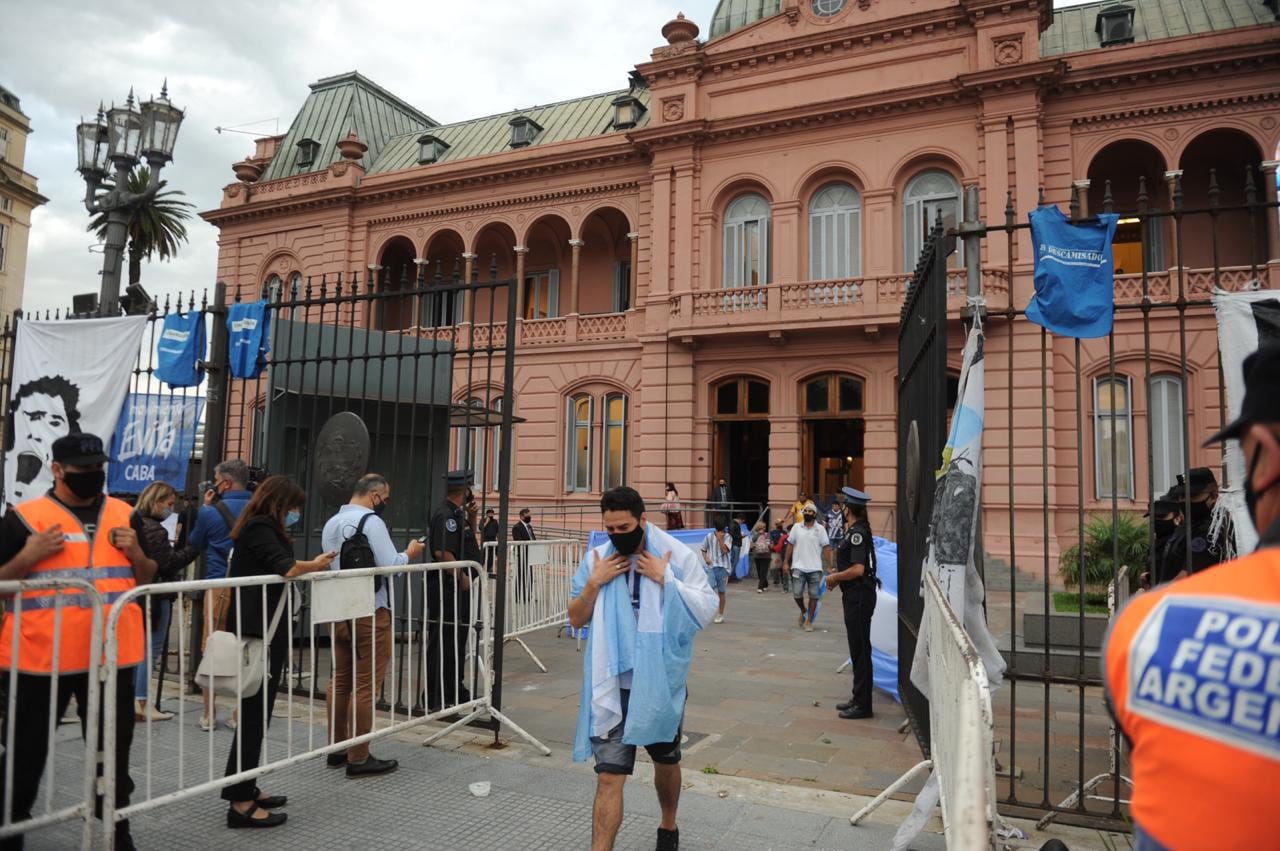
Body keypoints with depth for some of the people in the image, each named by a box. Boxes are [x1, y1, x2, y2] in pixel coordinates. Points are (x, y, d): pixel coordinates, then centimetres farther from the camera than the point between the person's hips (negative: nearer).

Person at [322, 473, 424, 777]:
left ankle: (337, 749, 23)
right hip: (369, 613, -8)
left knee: (340, 681, 15)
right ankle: (359, 758, 3)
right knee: (365, 686, -2)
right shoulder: (371, 521, -14)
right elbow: (390, 565, -20)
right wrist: (409, 554, -1)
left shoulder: (331, 523, 12)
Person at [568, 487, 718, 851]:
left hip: (661, 682, 0)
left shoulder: (678, 556, -9)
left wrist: (666, 579, -20)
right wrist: (594, 583, -13)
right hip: (612, 686, 0)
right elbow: (576, 620, 4)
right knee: (609, 776, -4)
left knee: (666, 762, 22)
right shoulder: (595, 559, -2)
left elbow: (707, 610, -11)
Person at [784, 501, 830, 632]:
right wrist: (786, 562, 3)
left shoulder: (820, 529, 0)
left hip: (815, 568, -1)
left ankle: (809, 621, 15)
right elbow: (790, 545, 8)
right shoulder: (796, 527, 4)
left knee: (813, 595, 3)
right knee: (797, 594, -2)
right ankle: (803, 611, 28)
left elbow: (826, 548, -1)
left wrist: (829, 566, -7)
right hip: (798, 567, 1)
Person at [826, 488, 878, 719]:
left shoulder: (857, 533, -18)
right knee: (857, 648, 16)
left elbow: (858, 569, -24)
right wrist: (837, 573, 11)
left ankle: (863, 705, 3)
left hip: (859, 596, -10)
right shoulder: (854, 531, 13)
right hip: (855, 596, 10)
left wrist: (835, 577, -11)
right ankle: (858, 698, 25)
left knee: (860, 649, -4)